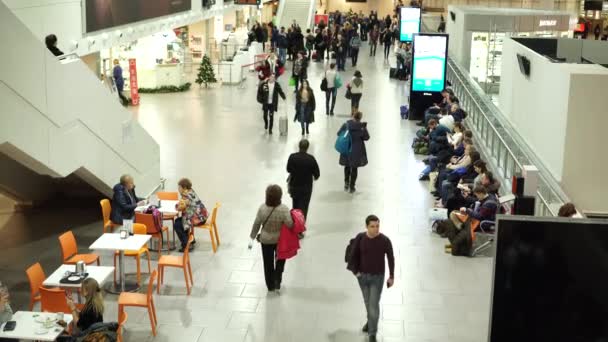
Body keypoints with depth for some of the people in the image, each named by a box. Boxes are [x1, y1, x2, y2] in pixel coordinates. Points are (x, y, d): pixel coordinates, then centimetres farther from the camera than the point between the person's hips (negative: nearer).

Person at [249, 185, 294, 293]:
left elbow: (256, 224, -9)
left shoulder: (262, 208, -18)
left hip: (266, 240, 1)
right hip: (280, 240, -1)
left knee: (268, 263, 18)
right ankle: (277, 281, 24)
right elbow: (290, 225, -24)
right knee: (280, 261, 26)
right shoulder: (284, 209, -26)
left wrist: (252, 237, 3)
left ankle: (270, 286, 31)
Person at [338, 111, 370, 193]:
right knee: (354, 168, 10)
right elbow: (366, 137, -5)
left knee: (347, 166, 23)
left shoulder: (346, 124, -11)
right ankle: (352, 187, 13)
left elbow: (339, 133, -4)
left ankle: (346, 183, 19)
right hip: (357, 151, -1)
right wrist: (365, 129, 6)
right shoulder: (361, 126, -15)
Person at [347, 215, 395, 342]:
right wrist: (355, 270, -4)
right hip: (362, 276, 3)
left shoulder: (385, 240, -18)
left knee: (374, 304, -5)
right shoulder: (360, 238, -13)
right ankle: (371, 321, 48)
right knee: (367, 301, 21)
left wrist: (391, 276, -1)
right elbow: (354, 255, 2)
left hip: (377, 277, -3)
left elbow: (391, 258, -6)